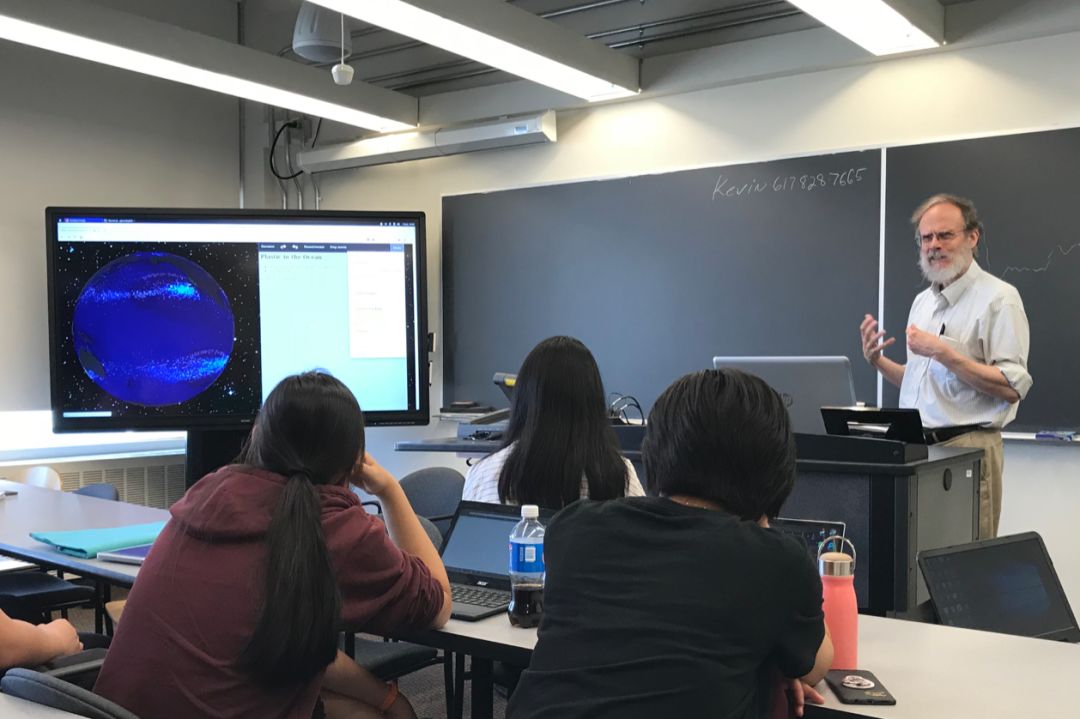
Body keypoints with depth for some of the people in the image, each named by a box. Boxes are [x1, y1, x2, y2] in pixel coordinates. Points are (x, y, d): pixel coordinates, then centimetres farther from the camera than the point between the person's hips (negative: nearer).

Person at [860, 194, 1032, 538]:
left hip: (968, 446, -7)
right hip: (917, 445, 7)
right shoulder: (922, 301, 15)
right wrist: (878, 362, 5)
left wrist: (943, 352, -20)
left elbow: (1012, 388, -16)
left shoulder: (998, 298, -8)